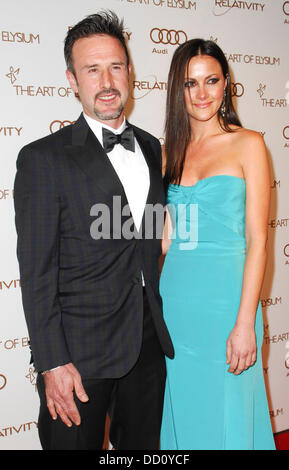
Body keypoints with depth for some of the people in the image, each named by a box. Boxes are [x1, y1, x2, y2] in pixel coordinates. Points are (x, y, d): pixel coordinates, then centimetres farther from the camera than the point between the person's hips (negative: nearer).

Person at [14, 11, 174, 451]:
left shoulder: (151, 148, 8)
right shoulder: (43, 158, -10)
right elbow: (37, 271, -12)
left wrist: (162, 326, 11)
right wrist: (53, 363, -15)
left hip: (149, 347, 5)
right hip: (79, 353, -5)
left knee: (143, 445, 19)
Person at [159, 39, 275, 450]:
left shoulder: (247, 144, -3)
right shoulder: (170, 151, 11)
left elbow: (256, 240, -8)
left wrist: (245, 323, -13)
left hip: (224, 297, -4)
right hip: (175, 298, 4)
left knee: (227, 419, 7)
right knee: (183, 412, 15)